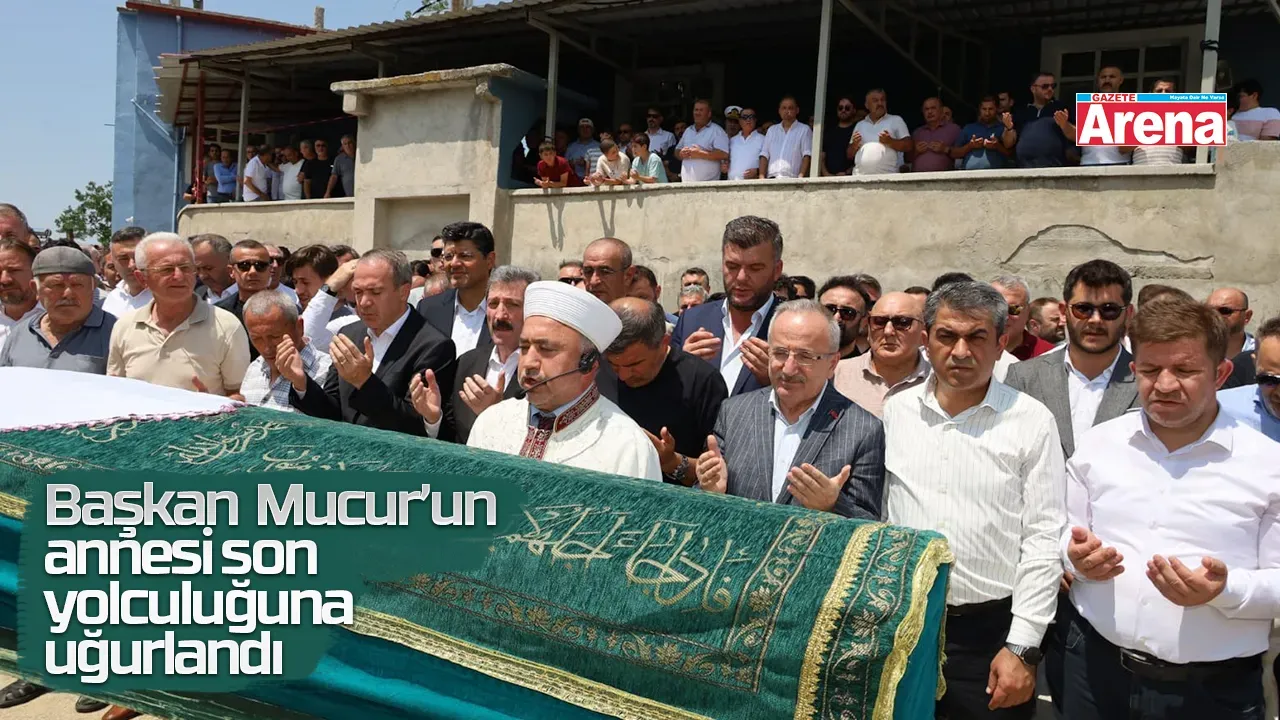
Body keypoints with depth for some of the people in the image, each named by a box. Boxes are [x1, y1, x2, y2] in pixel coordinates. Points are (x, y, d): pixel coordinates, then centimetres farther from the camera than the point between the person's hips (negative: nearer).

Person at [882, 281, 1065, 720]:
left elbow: (1043, 540, -6)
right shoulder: (896, 411, 3)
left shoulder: (1032, 421, -5)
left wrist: (1023, 648, -9)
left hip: (991, 631, -2)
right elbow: (878, 518, 7)